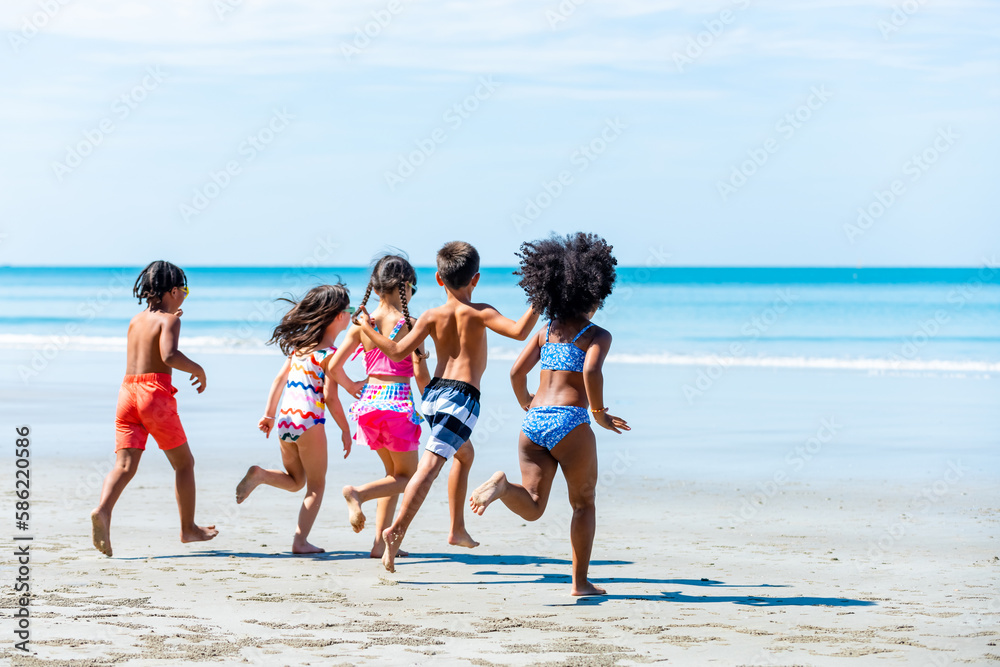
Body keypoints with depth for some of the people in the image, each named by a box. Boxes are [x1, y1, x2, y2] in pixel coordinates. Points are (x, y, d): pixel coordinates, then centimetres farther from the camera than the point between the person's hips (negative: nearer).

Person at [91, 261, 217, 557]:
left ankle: (103, 510, -32)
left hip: (128, 391, 6)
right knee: (183, 462, 12)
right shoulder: (169, 320, -3)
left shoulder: (135, 321, 18)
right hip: (156, 393, -6)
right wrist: (198, 370, -6)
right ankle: (188, 528, 19)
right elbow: (169, 355, -21)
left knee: (125, 465, -5)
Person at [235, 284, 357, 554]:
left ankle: (260, 474, -4)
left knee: (295, 480, 22)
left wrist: (269, 414, 17)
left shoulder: (301, 344, 12)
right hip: (309, 420, -7)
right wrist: (345, 430, -3)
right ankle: (300, 541, -2)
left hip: (285, 418, 7)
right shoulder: (330, 353, -9)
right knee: (316, 486, 6)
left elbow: (280, 379, 13)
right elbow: (330, 396, -12)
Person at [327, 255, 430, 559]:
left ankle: (380, 543, 13)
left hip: (369, 400, 6)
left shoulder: (363, 325, 3)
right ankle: (357, 493, -19)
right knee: (406, 476, 10)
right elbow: (420, 374, -11)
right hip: (398, 403, -5)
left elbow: (333, 366, 2)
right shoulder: (409, 324, -9)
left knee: (394, 472, 22)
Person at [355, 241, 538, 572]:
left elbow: (398, 351, -3)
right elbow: (519, 331, -18)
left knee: (465, 453, 27)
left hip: (433, 394, 6)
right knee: (429, 465, -13)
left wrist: (367, 328, 11)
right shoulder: (478, 313, -6)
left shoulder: (432, 317, 4)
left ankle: (458, 529, 29)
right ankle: (396, 530, -26)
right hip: (461, 396, -6)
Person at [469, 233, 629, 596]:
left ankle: (503, 485, -26)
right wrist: (599, 413, -7)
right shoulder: (597, 335, -1)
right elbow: (591, 371, -20)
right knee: (583, 503, 14)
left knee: (532, 507, 6)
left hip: (533, 421, 4)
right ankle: (581, 581, 16)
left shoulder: (546, 331, 15)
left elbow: (517, 372, 12)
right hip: (570, 423, -4)